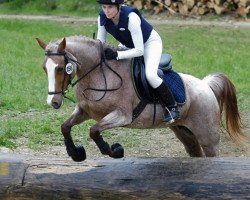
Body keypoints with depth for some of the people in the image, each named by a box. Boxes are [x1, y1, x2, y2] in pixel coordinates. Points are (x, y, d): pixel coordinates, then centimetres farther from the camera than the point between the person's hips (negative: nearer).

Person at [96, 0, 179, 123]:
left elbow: (139, 51, -37)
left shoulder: (131, 17, -39)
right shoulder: (102, 18, -22)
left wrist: (116, 55, -45)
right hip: (128, 45, 7)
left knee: (150, 75, -28)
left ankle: (172, 107, -10)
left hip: (150, 42, -7)